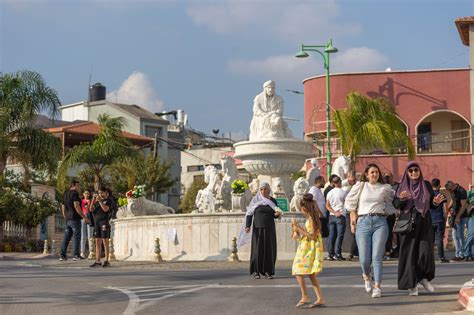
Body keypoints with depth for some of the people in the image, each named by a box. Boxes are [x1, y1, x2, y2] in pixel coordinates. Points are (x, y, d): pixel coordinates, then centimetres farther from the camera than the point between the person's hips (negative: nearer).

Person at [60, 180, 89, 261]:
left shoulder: (65, 194, 17)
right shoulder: (74, 193, -10)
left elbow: (63, 208, 21)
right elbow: (76, 206, -19)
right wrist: (84, 217, -17)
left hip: (68, 219, 8)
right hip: (75, 218, -8)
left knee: (67, 237, 10)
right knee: (76, 236, -5)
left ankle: (62, 255, 8)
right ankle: (76, 255, -7)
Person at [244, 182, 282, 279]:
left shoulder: (273, 201, 5)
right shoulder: (255, 200, -2)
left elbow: (274, 215, 13)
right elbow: (249, 213, -4)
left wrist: (277, 214, -11)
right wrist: (247, 226, -16)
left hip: (269, 228, 2)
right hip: (258, 228, -2)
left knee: (269, 249, 1)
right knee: (257, 249, -2)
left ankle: (268, 271, 8)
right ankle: (256, 271, 7)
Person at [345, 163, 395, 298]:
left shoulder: (385, 188, 9)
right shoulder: (360, 186, 7)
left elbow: (392, 200, 25)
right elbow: (350, 202, 13)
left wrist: (384, 211, 13)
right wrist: (354, 219, 9)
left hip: (380, 222, 0)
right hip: (363, 222, 0)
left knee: (377, 257, -7)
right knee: (364, 258, -3)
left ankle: (377, 287, -3)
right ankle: (367, 277, 29)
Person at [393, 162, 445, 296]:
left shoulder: (426, 185, 9)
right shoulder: (402, 186, 5)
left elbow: (431, 204, 12)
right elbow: (396, 205, -1)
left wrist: (436, 202, -10)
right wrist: (401, 199, -21)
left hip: (424, 223, 1)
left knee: (426, 251, -8)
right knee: (409, 253, -2)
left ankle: (424, 278, 16)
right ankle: (411, 285, 5)